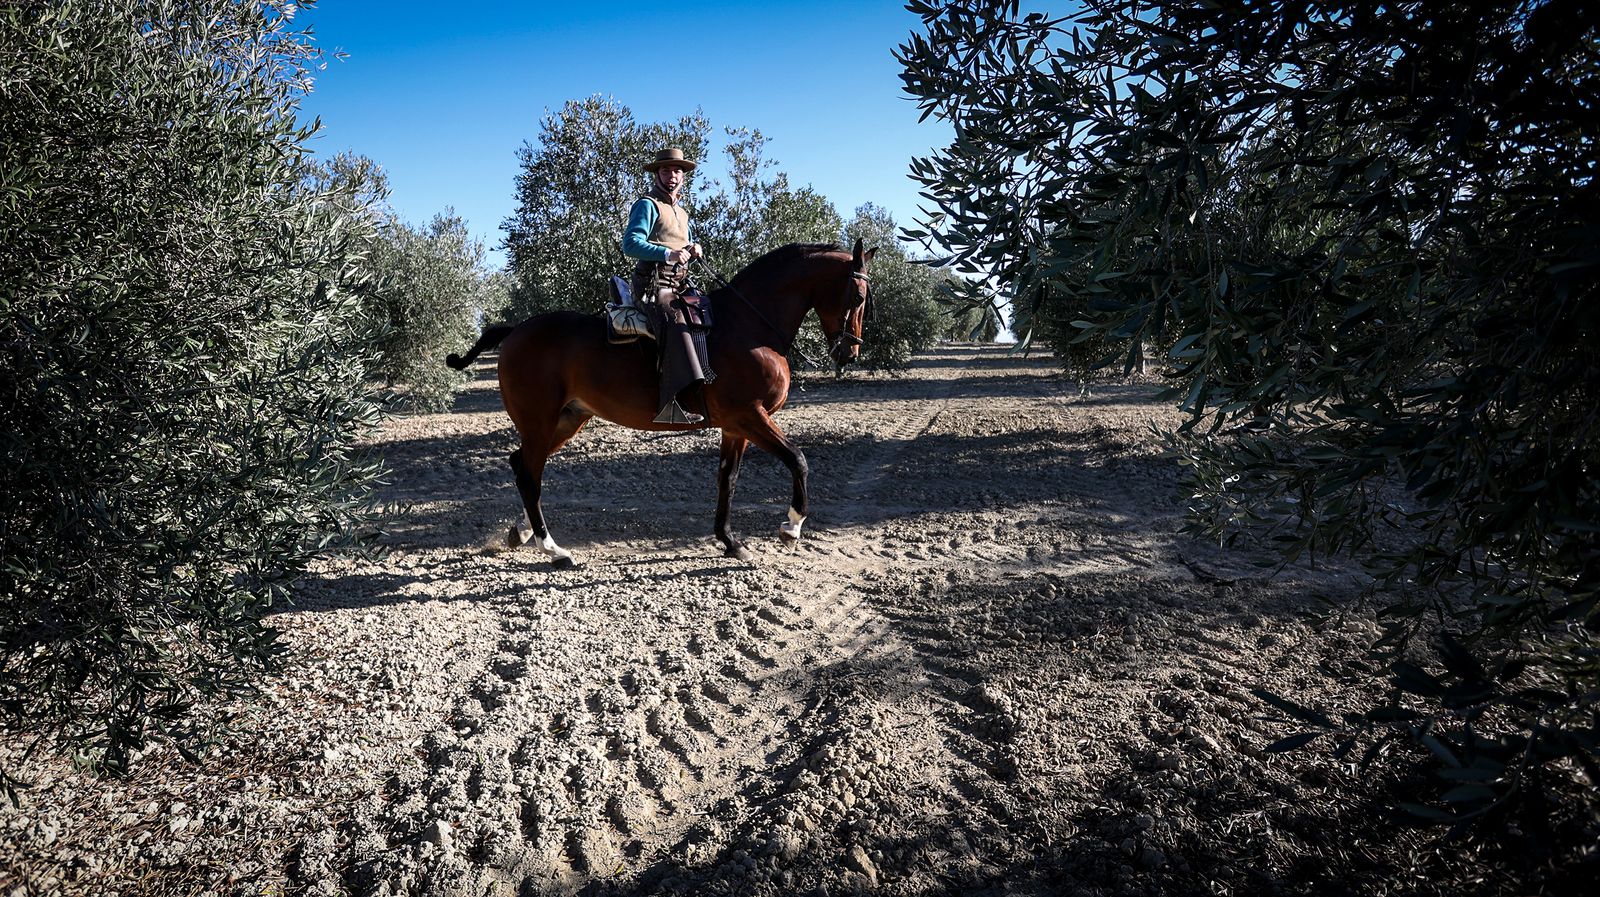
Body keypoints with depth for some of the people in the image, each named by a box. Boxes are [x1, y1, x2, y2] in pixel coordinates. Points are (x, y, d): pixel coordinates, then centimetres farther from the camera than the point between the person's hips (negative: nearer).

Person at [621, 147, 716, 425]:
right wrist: (668, 253, -25)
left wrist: (692, 251, 10)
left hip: (679, 285, 10)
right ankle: (676, 404, -43)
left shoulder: (681, 213, 26)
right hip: (654, 284, -10)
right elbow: (630, 244, -13)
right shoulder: (647, 205, 0)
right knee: (675, 324, -30)